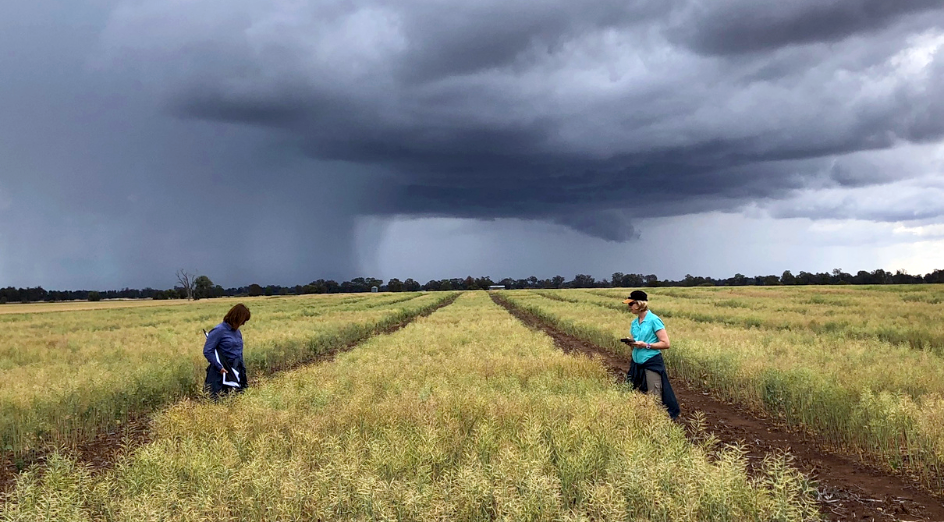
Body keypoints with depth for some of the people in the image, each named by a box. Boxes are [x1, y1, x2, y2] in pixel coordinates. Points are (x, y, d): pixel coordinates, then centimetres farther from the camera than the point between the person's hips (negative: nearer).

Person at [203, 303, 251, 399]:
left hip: (235, 372, 7)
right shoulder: (219, 330, -12)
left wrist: (243, 370, 15)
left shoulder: (238, 332, 10)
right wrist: (220, 367, -20)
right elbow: (207, 351, -15)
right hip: (221, 373, -7)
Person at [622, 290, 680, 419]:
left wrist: (645, 345, -19)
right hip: (636, 364, 7)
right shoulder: (635, 322, 9)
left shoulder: (654, 320, -12)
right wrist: (631, 342, -3)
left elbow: (666, 344, -13)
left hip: (652, 364, -7)